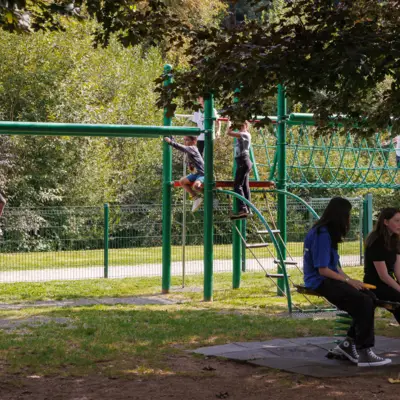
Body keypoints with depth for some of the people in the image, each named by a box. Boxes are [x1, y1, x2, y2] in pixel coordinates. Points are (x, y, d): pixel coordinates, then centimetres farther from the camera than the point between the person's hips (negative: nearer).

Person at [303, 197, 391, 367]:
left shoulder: (327, 233, 14)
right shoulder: (322, 235, -16)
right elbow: (323, 270, -20)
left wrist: (350, 280, 3)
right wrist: (348, 281, -12)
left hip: (329, 280, 10)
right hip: (320, 283, -10)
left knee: (369, 299, -5)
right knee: (364, 302, -24)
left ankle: (349, 343, 2)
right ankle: (364, 353, -21)